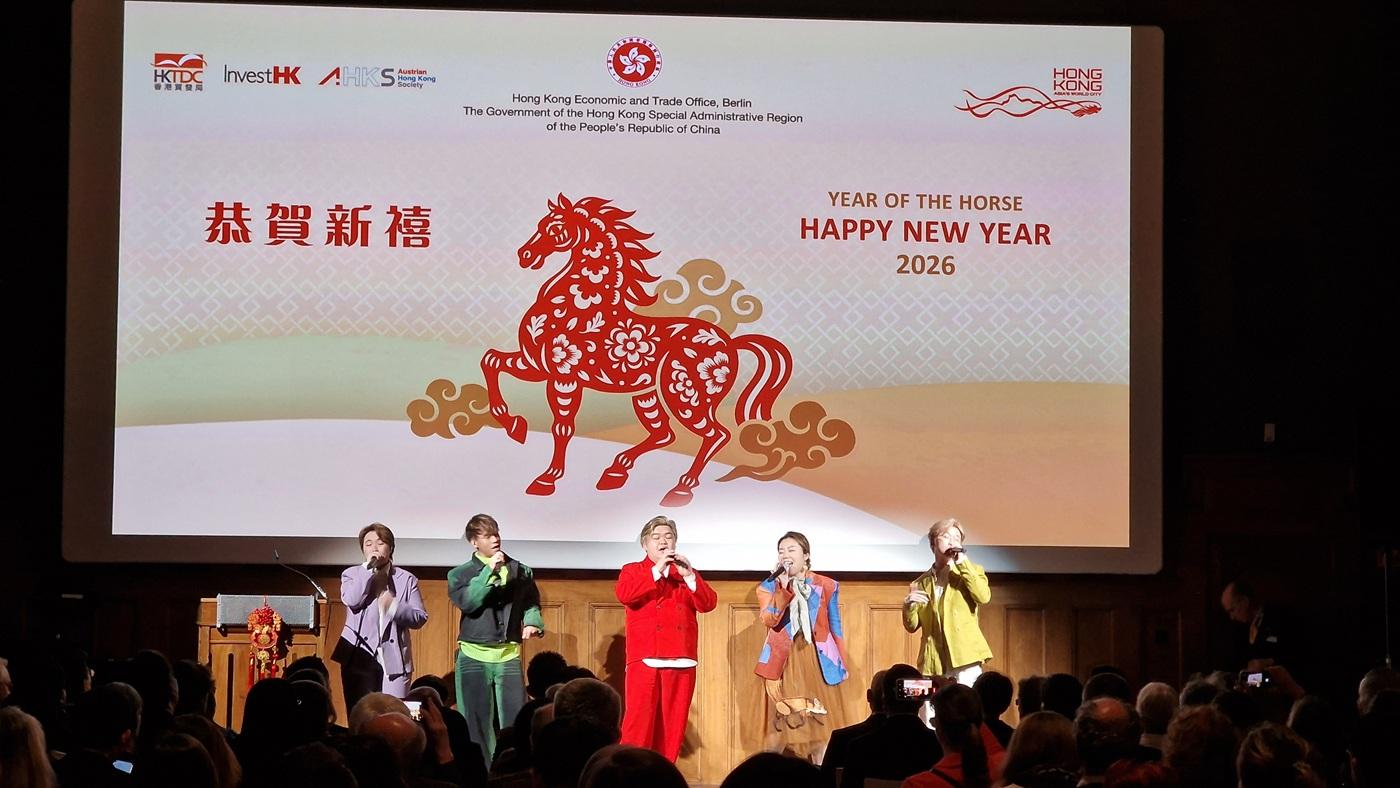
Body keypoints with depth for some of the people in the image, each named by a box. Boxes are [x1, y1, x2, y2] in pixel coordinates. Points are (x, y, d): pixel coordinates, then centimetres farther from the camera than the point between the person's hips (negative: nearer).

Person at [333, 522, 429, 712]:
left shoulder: (406, 579, 10)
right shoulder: (352, 575, 10)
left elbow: (420, 617, 2)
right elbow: (350, 600, -11)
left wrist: (394, 607, -14)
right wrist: (369, 568, -9)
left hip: (394, 660, 0)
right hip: (360, 656, 0)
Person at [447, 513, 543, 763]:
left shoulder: (520, 571, 7)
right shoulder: (460, 574, 1)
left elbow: (531, 603, 15)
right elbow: (468, 603, -15)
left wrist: (532, 622, -6)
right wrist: (488, 571, -20)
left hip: (509, 655, 2)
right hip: (474, 657, -1)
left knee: (514, 719, -1)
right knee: (477, 722, 2)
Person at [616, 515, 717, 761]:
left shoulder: (686, 573, 20)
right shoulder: (632, 571, 12)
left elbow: (708, 603, 4)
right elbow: (624, 595, -11)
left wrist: (688, 576, -9)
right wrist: (657, 571, -13)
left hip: (681, 659, 3)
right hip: (645, 658, -3)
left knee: (672, 723, 1)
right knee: (640, 720, -10)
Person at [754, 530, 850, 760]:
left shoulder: (826, 586, 7)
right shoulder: (769, 586, 5)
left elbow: (835, 628, 11)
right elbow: (769, 620, -12)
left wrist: (841, 665, 7)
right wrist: (783, 586, -18)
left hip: (818, 662, 1)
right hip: (784, 663, 0)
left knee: (821, 726, -3)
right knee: (782, 726, -4)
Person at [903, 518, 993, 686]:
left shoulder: (971, 572, 10)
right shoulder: (920, 583, 14)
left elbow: (984, 597, -11)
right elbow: (912, 626, 13)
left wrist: (963, 564, -10)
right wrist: (909, 605, -7)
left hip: (964, 659, -2)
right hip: (933, 664, 2)